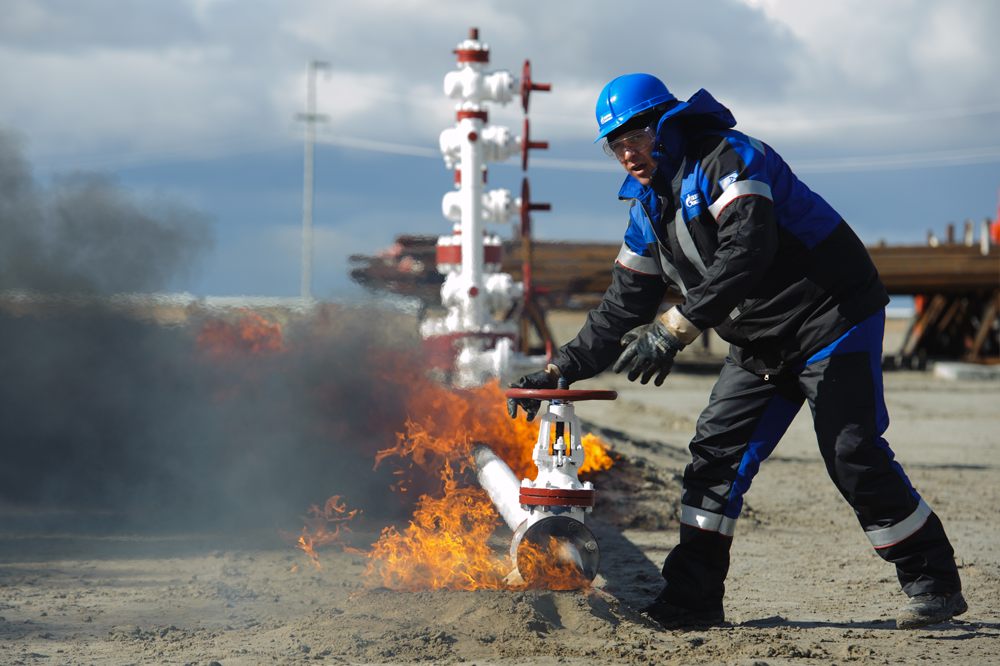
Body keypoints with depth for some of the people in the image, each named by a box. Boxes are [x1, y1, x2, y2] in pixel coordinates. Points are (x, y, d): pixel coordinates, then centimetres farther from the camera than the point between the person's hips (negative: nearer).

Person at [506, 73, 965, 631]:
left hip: (833, 319, -8)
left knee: (853, 457, -14)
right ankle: (692, 598, 6)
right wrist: (562, 370, 4)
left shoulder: (728, 158, -18)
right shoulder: (649, 206, 9)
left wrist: (675, 329, -40)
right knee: (717, 451, 1)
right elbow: (626, 304, 13)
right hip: (761, 344, 9)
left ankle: (936, 585, -2)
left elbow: (746, 253, -34)